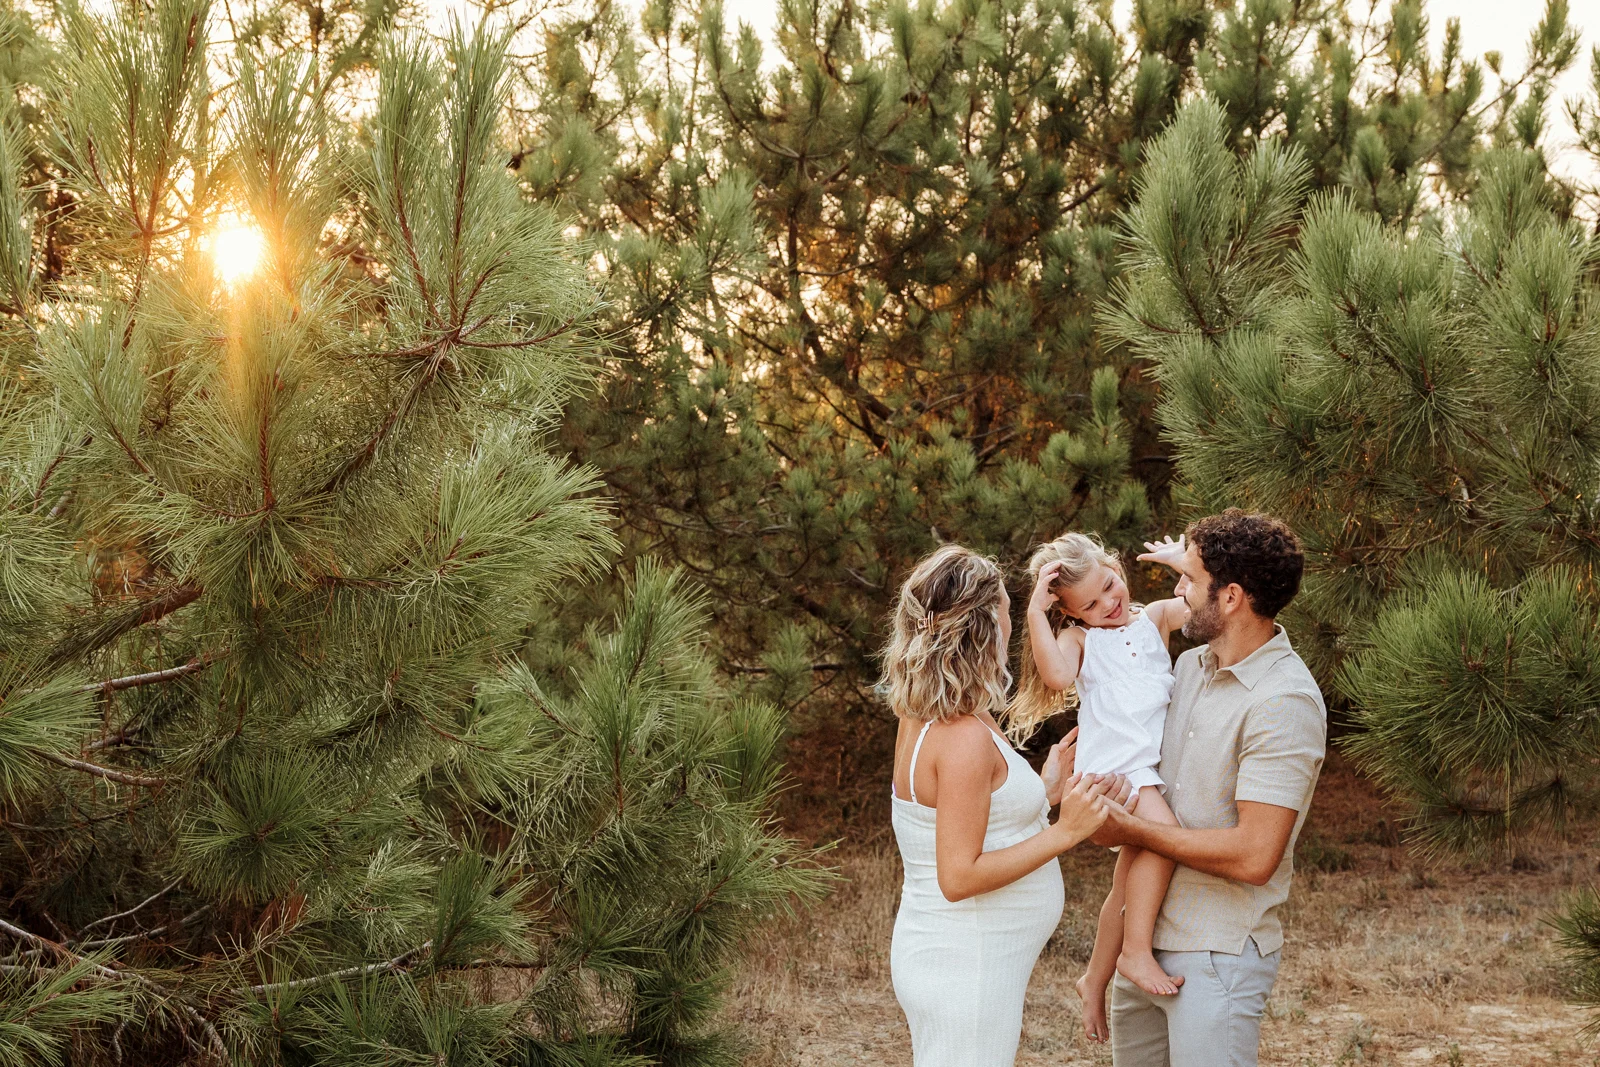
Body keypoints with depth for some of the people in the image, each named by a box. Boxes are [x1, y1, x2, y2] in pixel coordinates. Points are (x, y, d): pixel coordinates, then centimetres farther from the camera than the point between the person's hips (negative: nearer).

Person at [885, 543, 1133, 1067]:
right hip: (964, 970, -10)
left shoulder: (927, 720, 7)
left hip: (942, 956, 10)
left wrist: (1046, 792, 15)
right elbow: (959, 877, -23)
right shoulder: (966, 738, -22)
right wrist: (1063, 833, -20)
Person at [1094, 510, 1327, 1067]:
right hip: (1145, 941, 8)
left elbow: (1254, 857, -24)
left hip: (1216, 958, -8)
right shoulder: (1191, 666, 6)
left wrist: (1132, 831, -15)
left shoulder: (1284, 702, -18)